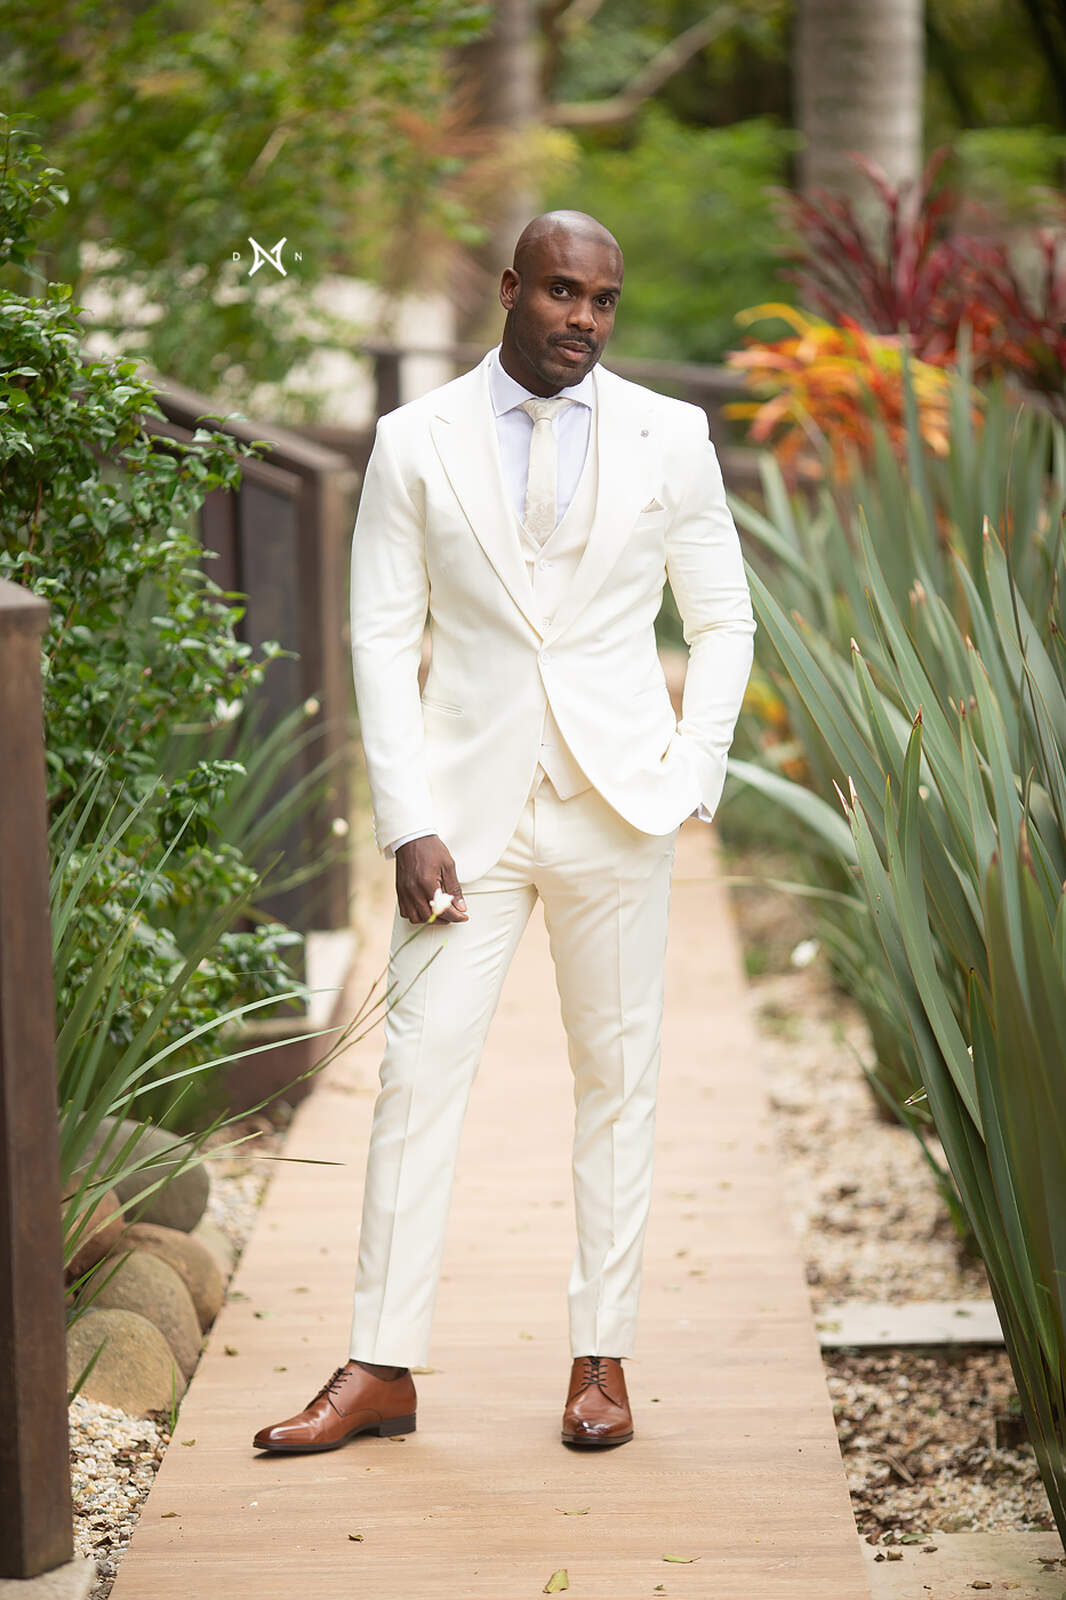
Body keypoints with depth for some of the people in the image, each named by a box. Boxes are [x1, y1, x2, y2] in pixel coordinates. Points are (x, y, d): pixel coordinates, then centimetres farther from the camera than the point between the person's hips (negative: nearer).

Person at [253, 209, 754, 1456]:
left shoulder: (670, 438, 3)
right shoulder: (416, 442, 1)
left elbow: (721, 619, 10)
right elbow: (382, 638, 1)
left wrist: (689, 779, -2)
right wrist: (410, 824, -7)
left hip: (615, 803, 1)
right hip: (470, 802, 0)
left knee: (617, 1075, 5)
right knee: (418, 1071, -2)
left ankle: (602, 1358, 14)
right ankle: (382, 1368, 5)